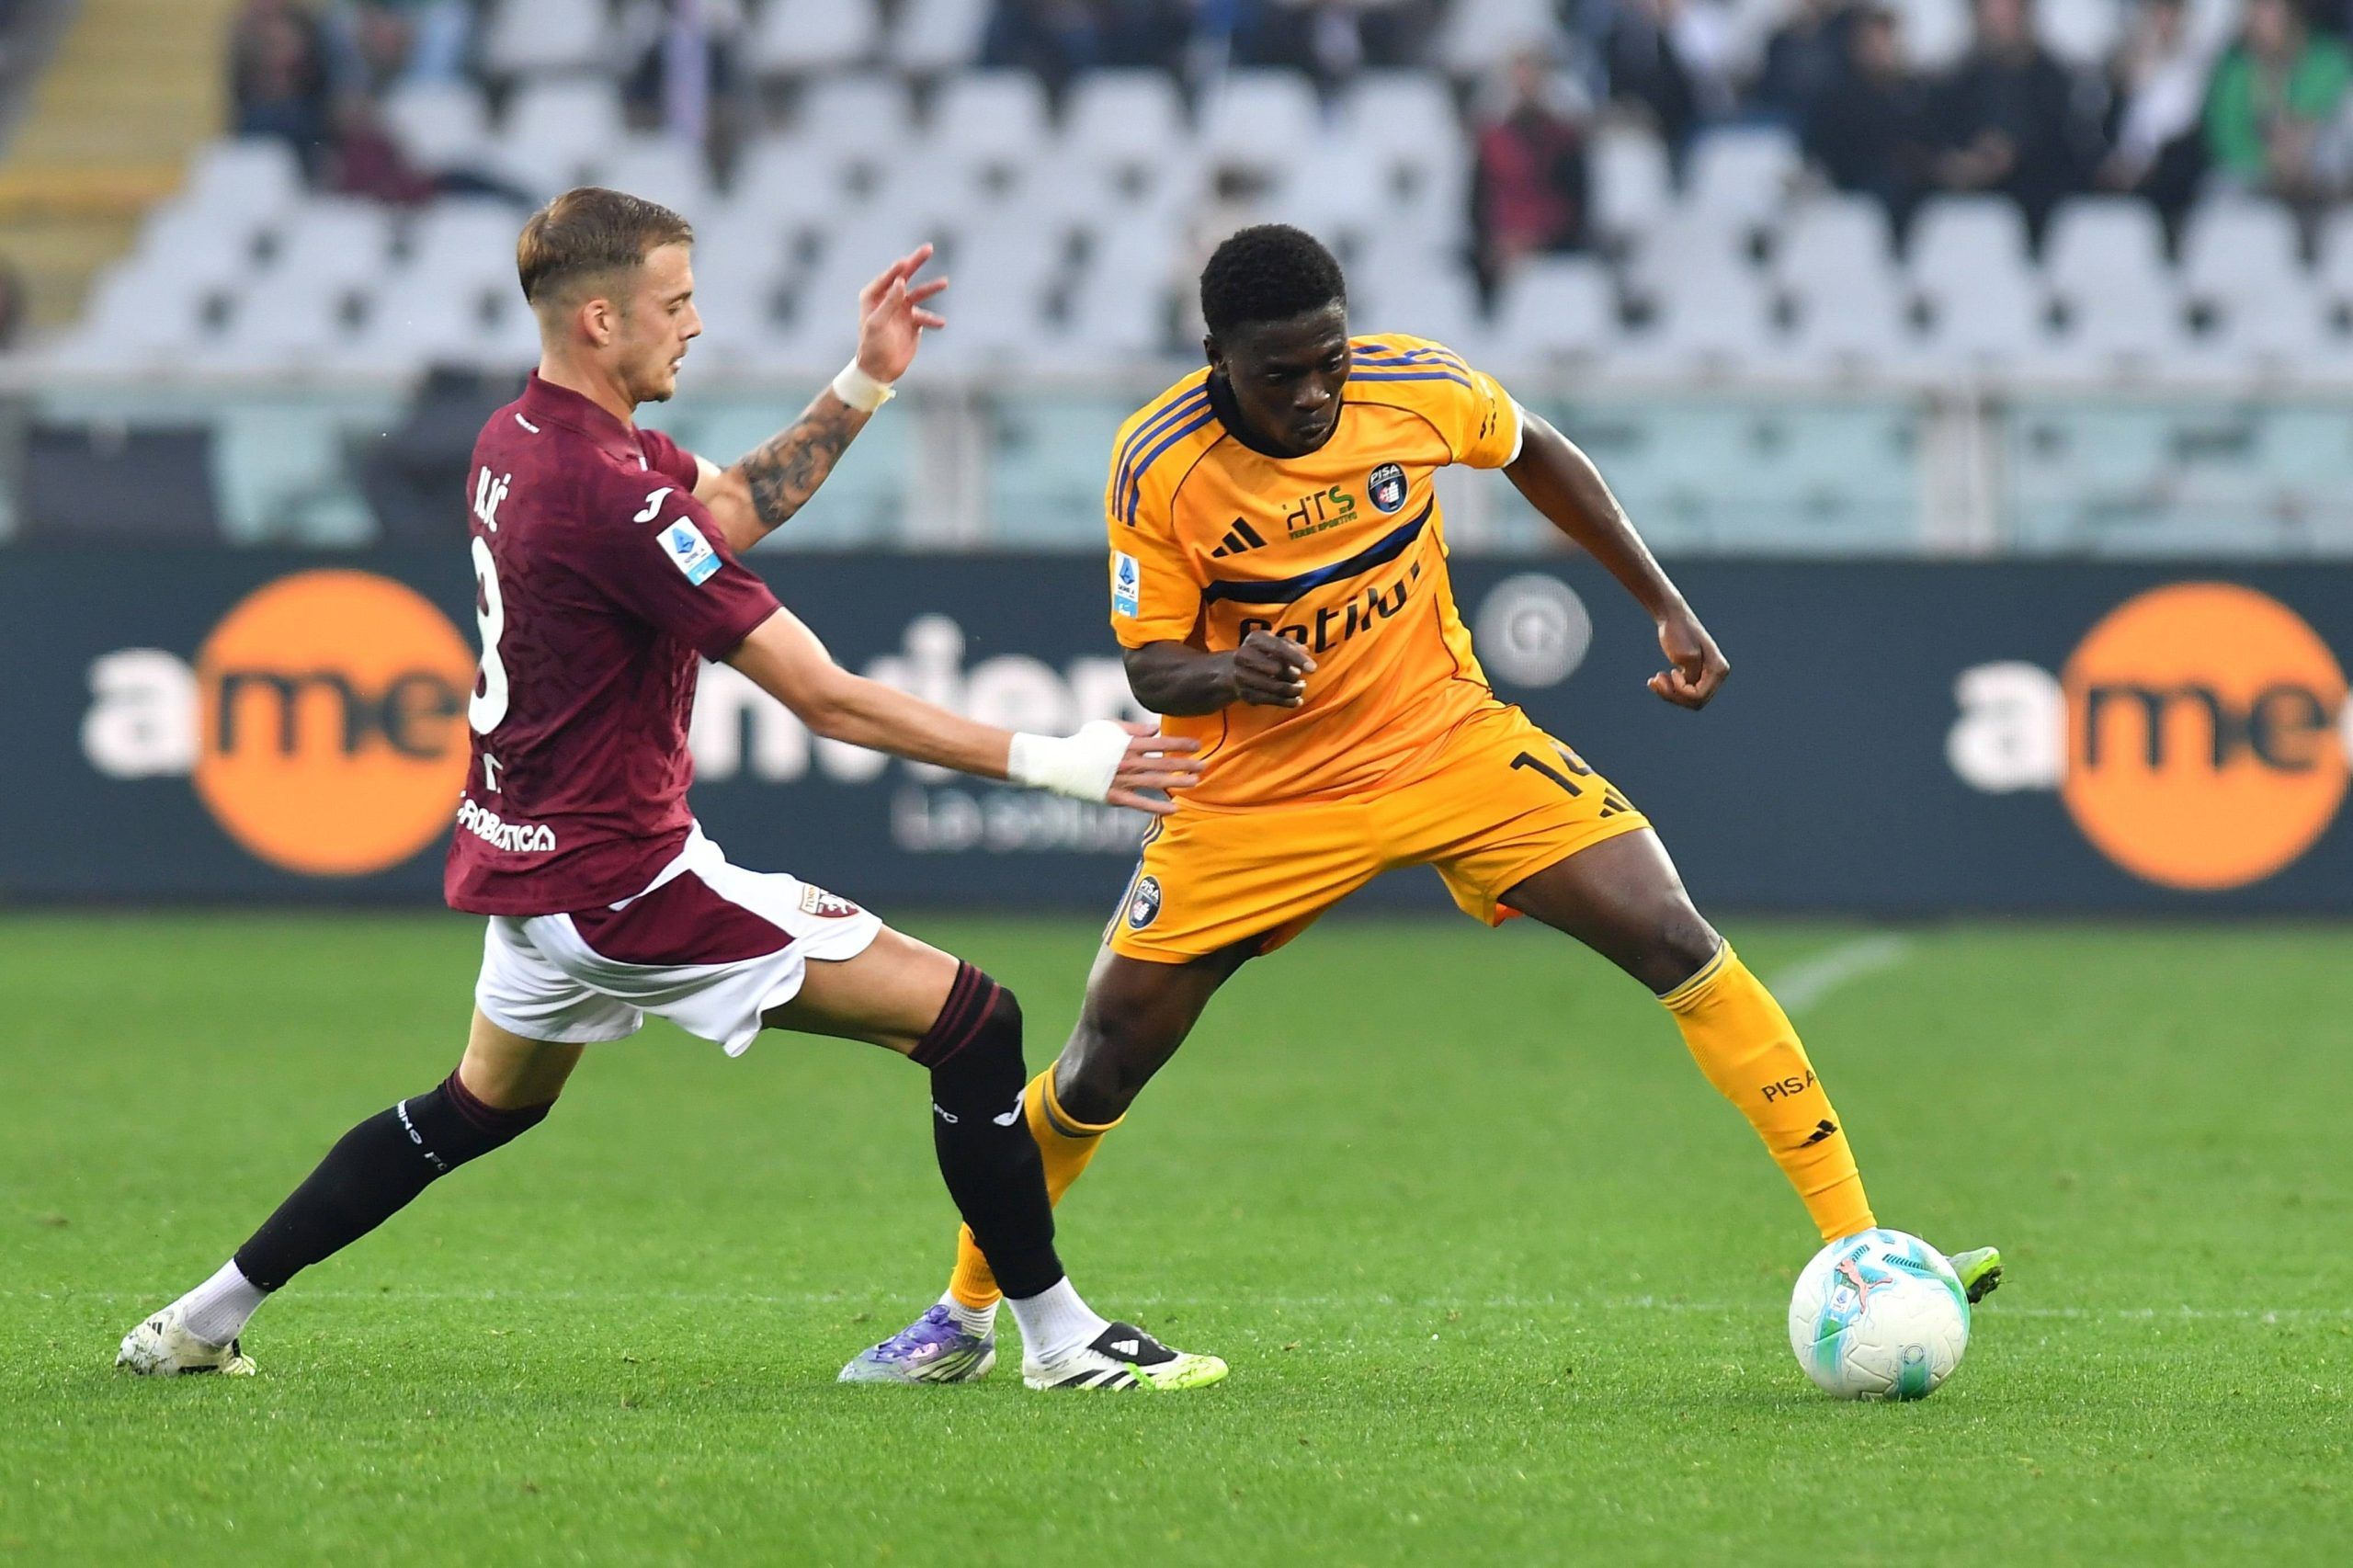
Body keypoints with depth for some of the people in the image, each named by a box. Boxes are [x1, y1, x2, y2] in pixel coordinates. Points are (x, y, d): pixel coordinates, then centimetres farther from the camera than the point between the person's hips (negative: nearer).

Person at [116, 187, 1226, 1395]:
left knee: (481, 1108, 32)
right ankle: (1059, 1336, -4)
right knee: (972, 1022, -8)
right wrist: (1047, 762, -20)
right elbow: (825, 702, -22)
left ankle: (205, 1320, 34)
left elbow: (732, 510, 19)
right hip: (621, 879, -10)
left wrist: (863, 384, 9)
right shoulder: (608, 493, -24)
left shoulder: (519, 438, 5)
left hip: (523, 864, 10)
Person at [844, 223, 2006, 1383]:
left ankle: (1858, 1246, -13)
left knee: (1673, 940, -16)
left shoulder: (1415, 388, -14)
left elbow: (1534, 455, 8)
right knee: (1101, 1069, -2)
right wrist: (1225, 674, -34)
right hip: (1258, 795, -1)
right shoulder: (1159, 467, -19)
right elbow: (1150, 666, -10)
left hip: (1446, 738, 1)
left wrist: (1667, 608, 6)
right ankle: (965, 1315, 24)